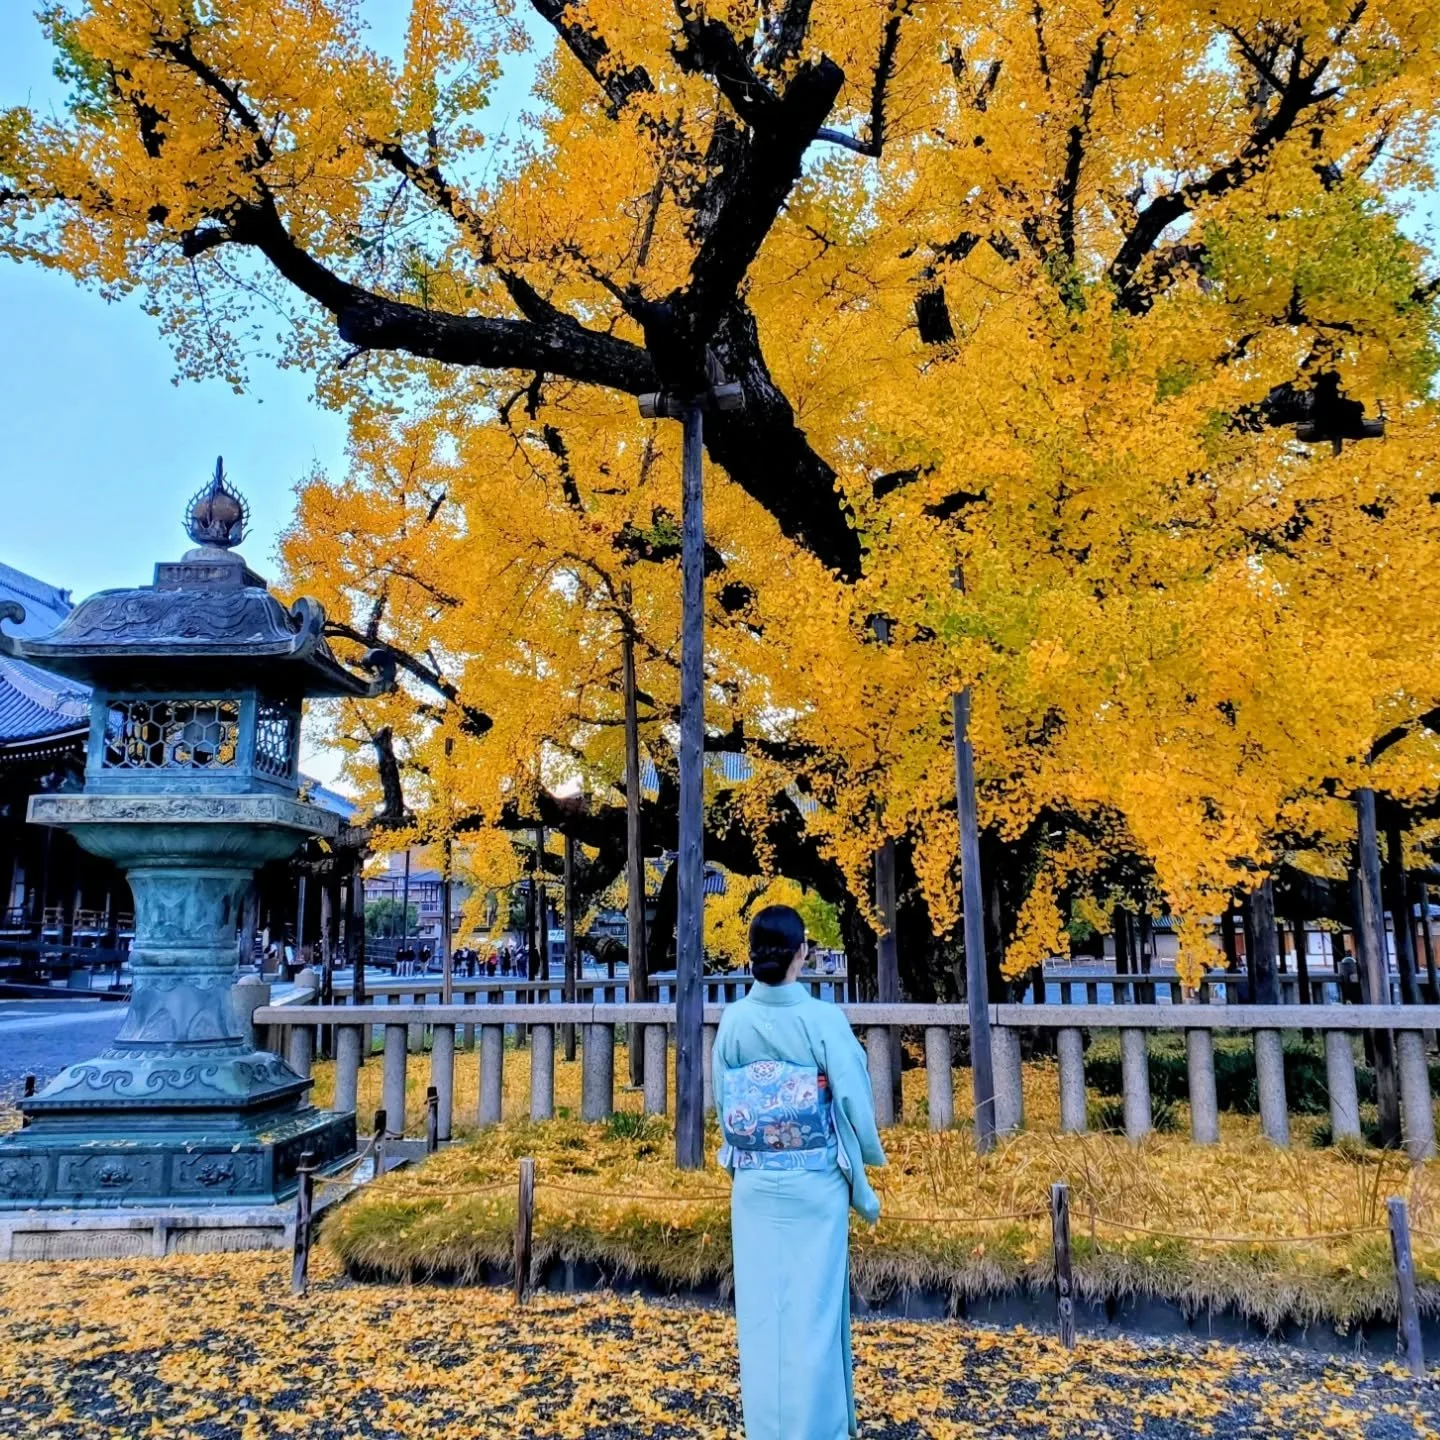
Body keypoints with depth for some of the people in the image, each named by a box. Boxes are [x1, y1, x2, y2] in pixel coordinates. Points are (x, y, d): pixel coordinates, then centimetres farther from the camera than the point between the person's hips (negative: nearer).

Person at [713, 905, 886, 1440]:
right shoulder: (824, 1019, -16)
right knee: (813, 1308, 8)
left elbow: (724, 1105, 3)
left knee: (760, 1309, 13)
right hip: (813, 1184, -3)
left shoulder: (732, 1021, -6)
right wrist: (861, 1181, 1)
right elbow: (852, 1104, -12)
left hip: (752, 1185, 3)